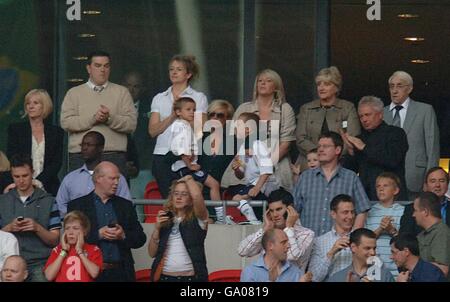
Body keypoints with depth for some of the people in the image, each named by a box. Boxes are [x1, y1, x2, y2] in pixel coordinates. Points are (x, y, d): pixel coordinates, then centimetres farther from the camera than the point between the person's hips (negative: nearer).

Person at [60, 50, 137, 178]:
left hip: (114, 157, 0)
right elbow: (66, 122, -1)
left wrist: (110, 119, -14)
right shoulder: (74, 93, 14)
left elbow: (131, 123, 3)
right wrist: (93, 118, -11)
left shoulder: (121, 92, 14)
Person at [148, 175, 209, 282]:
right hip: (164, 277, 4)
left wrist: (188, 179, -3)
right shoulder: (165, 220, 11)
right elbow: (152, 253, 9)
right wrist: (157, 229, -4)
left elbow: (197, 195, -22)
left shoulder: (198, 219, -1)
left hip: (191, 277, -4)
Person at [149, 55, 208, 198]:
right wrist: (172, 116, -4)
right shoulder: (159, 98, 16)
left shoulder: (199, 97, 9)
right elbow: (152, 131, 6)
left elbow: (199, 129, -2)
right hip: (162, 155, 3)